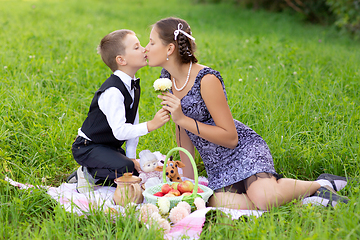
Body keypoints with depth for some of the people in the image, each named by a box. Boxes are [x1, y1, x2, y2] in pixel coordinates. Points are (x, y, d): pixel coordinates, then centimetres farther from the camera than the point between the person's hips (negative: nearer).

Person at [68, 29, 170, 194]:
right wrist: (150, 125, -38)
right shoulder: (113, 91, -26)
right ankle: (89, 174, -5)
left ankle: (89, 172, 11)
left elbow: (132, 125, 6)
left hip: (110, 147, 9)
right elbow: (119, 131, -33)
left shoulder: (134, 86, 4)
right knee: (126, 169, -29)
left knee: (138, 172, 5)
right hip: (87, 147, -9)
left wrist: (131, 156, 0)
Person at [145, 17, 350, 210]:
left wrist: (183, 120, -22)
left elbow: (230, 138, -17)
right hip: (217, 166, 6)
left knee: (263, 198, -33)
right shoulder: (167, 78, 5)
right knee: (219, 204, -27)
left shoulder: (206, 80, -18)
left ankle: (320, 184, -3)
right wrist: (188, 178, 15)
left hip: (244, 150, -6)